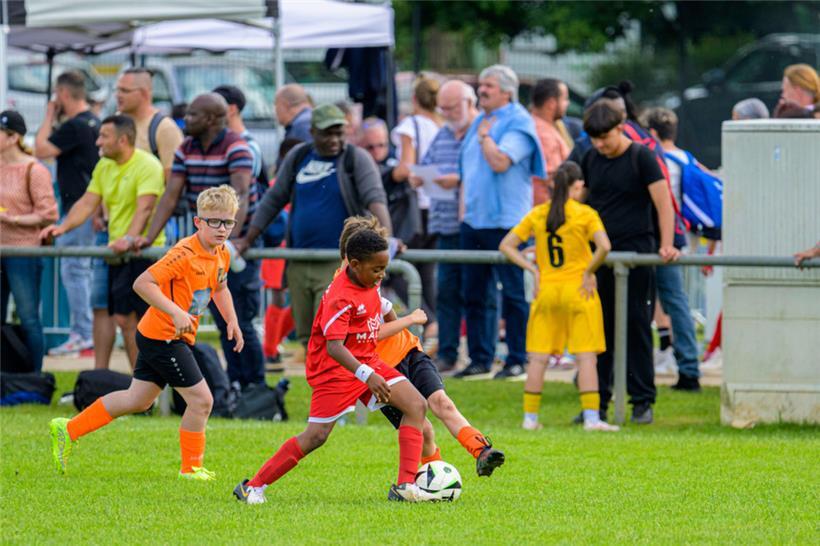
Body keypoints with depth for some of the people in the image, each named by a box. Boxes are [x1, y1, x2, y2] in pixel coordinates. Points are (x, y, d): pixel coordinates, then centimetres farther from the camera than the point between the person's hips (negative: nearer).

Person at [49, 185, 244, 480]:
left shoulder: (222, 254, 6)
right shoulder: (184, 254, -22)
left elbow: (220, 289, 27)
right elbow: (142, 283, -27)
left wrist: (232, 322, 14)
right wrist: (176, 312, -33)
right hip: (164, 337, -9)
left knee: (138, 400, 17)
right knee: (201, 399, -7)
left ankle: (68, 429, 26)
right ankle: (191, 467, 9)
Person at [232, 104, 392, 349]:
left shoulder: (356, 159, -3)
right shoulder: (298, 157, 11)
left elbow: (375, 199, -16)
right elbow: (273, 200, 17)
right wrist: (247, 241, 15)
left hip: (338, 264, -5)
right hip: (299, 264, 5)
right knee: (308, 337, 9)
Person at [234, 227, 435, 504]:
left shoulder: (369, 282, 2)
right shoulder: (340, 297, -25)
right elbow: (334, 347, -33)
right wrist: (367, 375, -44)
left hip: (367, 362, 9)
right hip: (336, 368, -9)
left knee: (416, 405, -5)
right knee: (316, 436, -12)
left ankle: (406, 486, -8)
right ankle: (253, 487, -2)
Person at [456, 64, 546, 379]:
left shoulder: (518, 123, -8)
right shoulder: (481, 120, 17)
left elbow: (500, 162, -22)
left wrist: (485, 136, -8)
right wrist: (465, 206, 14)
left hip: (505, 220, -8)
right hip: (474, 220, 8)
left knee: (512, 293, -3)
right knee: (474, 293, 9)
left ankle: (517, 360, 1)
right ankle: (480, 358, 15)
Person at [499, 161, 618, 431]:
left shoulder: (537, 215, 5)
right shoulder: (585, 214, -6)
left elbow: (506, 245, 5)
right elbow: (604, 247, -21)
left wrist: (533, 269, 4)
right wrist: (589, 271, -7)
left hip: (546, 290, 3)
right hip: (577, 288, -3)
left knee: (538, 357, 7)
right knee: (586, 356, -1)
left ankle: (530, 416, 9)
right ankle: (591, 417, -6)